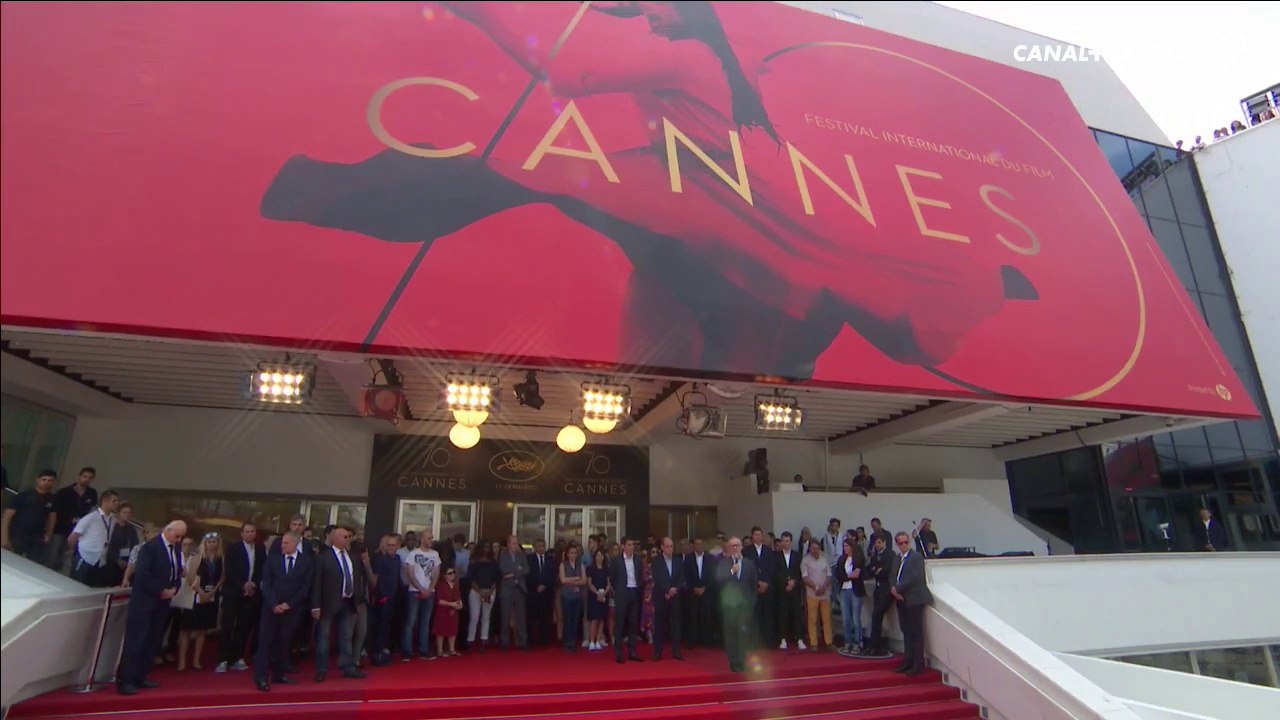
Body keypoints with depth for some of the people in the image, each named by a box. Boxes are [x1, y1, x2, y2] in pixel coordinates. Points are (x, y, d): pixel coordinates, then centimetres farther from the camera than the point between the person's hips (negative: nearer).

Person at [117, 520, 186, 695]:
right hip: (144, 601, -7)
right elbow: (142, 575, -19)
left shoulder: (176, 548, 9)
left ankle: (140, 677, 17)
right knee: (136, 640, -5)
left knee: (152, 641, 9)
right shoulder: (150, 547, -13)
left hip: (162, 601, 7)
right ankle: (125, 680, 0)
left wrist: (174, 589, -4)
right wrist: (161, 591, -16)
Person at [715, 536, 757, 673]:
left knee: (744, 633, -5)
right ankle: (734, 662, 11)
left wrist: (753, 600, 4)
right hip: (729, 603, -1)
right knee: (730, 634, 2)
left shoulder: (749, 563, 8)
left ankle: (741, 662, 4)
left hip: (745, 603, 1)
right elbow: (718, 579, -11)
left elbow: (754, 584, 10)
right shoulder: (723, 563, 2)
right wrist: (731, 571, -20)